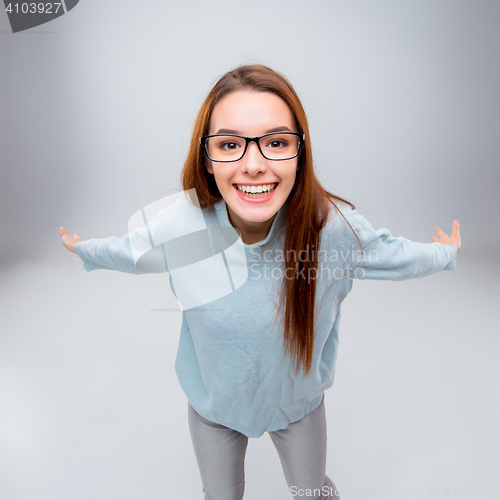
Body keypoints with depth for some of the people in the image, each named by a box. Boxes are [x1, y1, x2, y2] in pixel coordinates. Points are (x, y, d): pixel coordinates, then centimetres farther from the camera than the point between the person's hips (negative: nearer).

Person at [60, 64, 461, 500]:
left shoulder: (335, 227, -32)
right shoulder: (177, 227, -30)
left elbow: (390, 255, -9)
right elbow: (132, 250, -5)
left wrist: (446, 255, 10)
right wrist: (84, 249, 14)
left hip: (300, 400, 1)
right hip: (213, 404, 1)